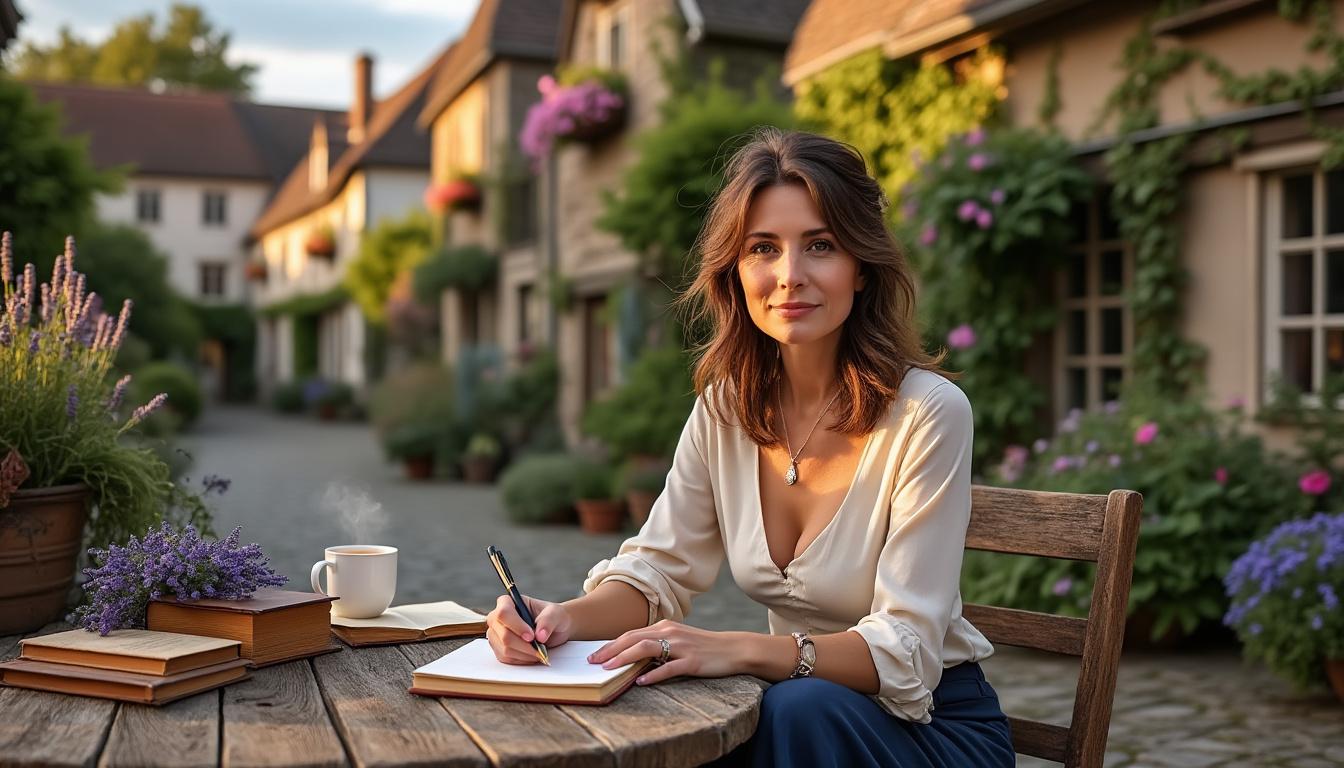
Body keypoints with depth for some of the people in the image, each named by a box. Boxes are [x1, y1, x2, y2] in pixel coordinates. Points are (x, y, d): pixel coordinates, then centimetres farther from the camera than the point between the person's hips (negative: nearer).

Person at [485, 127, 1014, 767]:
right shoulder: (724, 405, -2)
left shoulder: (927, 412, -19)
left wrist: (742, 650, -38)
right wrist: (568, 617, -23)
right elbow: (660, 570, -1)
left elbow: (904, 651, -22)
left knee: (800, 708, -35)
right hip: (796, 705, 4)